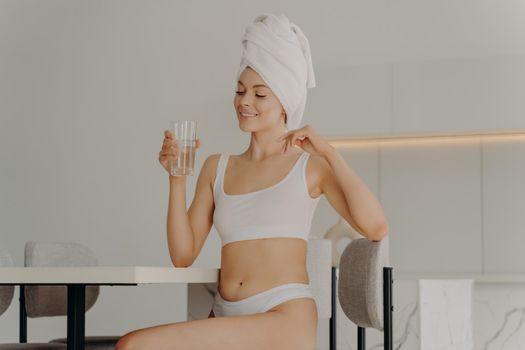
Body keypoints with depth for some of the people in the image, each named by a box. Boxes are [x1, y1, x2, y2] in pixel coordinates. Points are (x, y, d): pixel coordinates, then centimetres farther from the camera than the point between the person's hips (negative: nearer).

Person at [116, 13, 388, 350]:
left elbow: (375, 228, -9)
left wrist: (328, 152, -8)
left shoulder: (310, 166, 5)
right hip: (225, 322, 6)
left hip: (285, 320, -5)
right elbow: (183, 255, 11)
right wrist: (177, 179, 0)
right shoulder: (217, 167, 17)